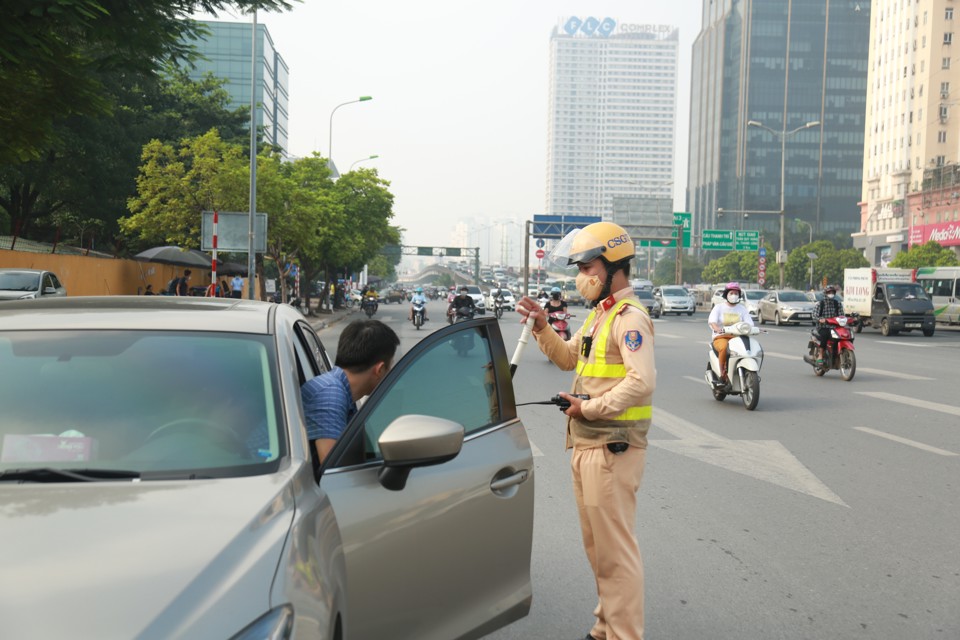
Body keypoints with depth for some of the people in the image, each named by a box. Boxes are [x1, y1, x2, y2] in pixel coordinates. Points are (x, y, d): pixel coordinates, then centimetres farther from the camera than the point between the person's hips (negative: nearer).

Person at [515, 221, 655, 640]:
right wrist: (542, 327, 9)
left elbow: (642, 382, -26)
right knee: (597, 546, 18)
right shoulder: (598, 315, 15)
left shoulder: (629, 317, -15)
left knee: (615, 549, -3)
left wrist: (589, 407, -21)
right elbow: (568, 359, 22)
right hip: (586, 445, 10)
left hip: (612, 448, -10)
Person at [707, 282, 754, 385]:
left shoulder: (742, 309, 15)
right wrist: (717, 329, -34)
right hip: (721, 337, -3)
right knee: (724, 348, -38)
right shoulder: (719, 307, 5)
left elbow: (749, 323, 4)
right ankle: (723, 374, -24)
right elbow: (711, 320, -12)